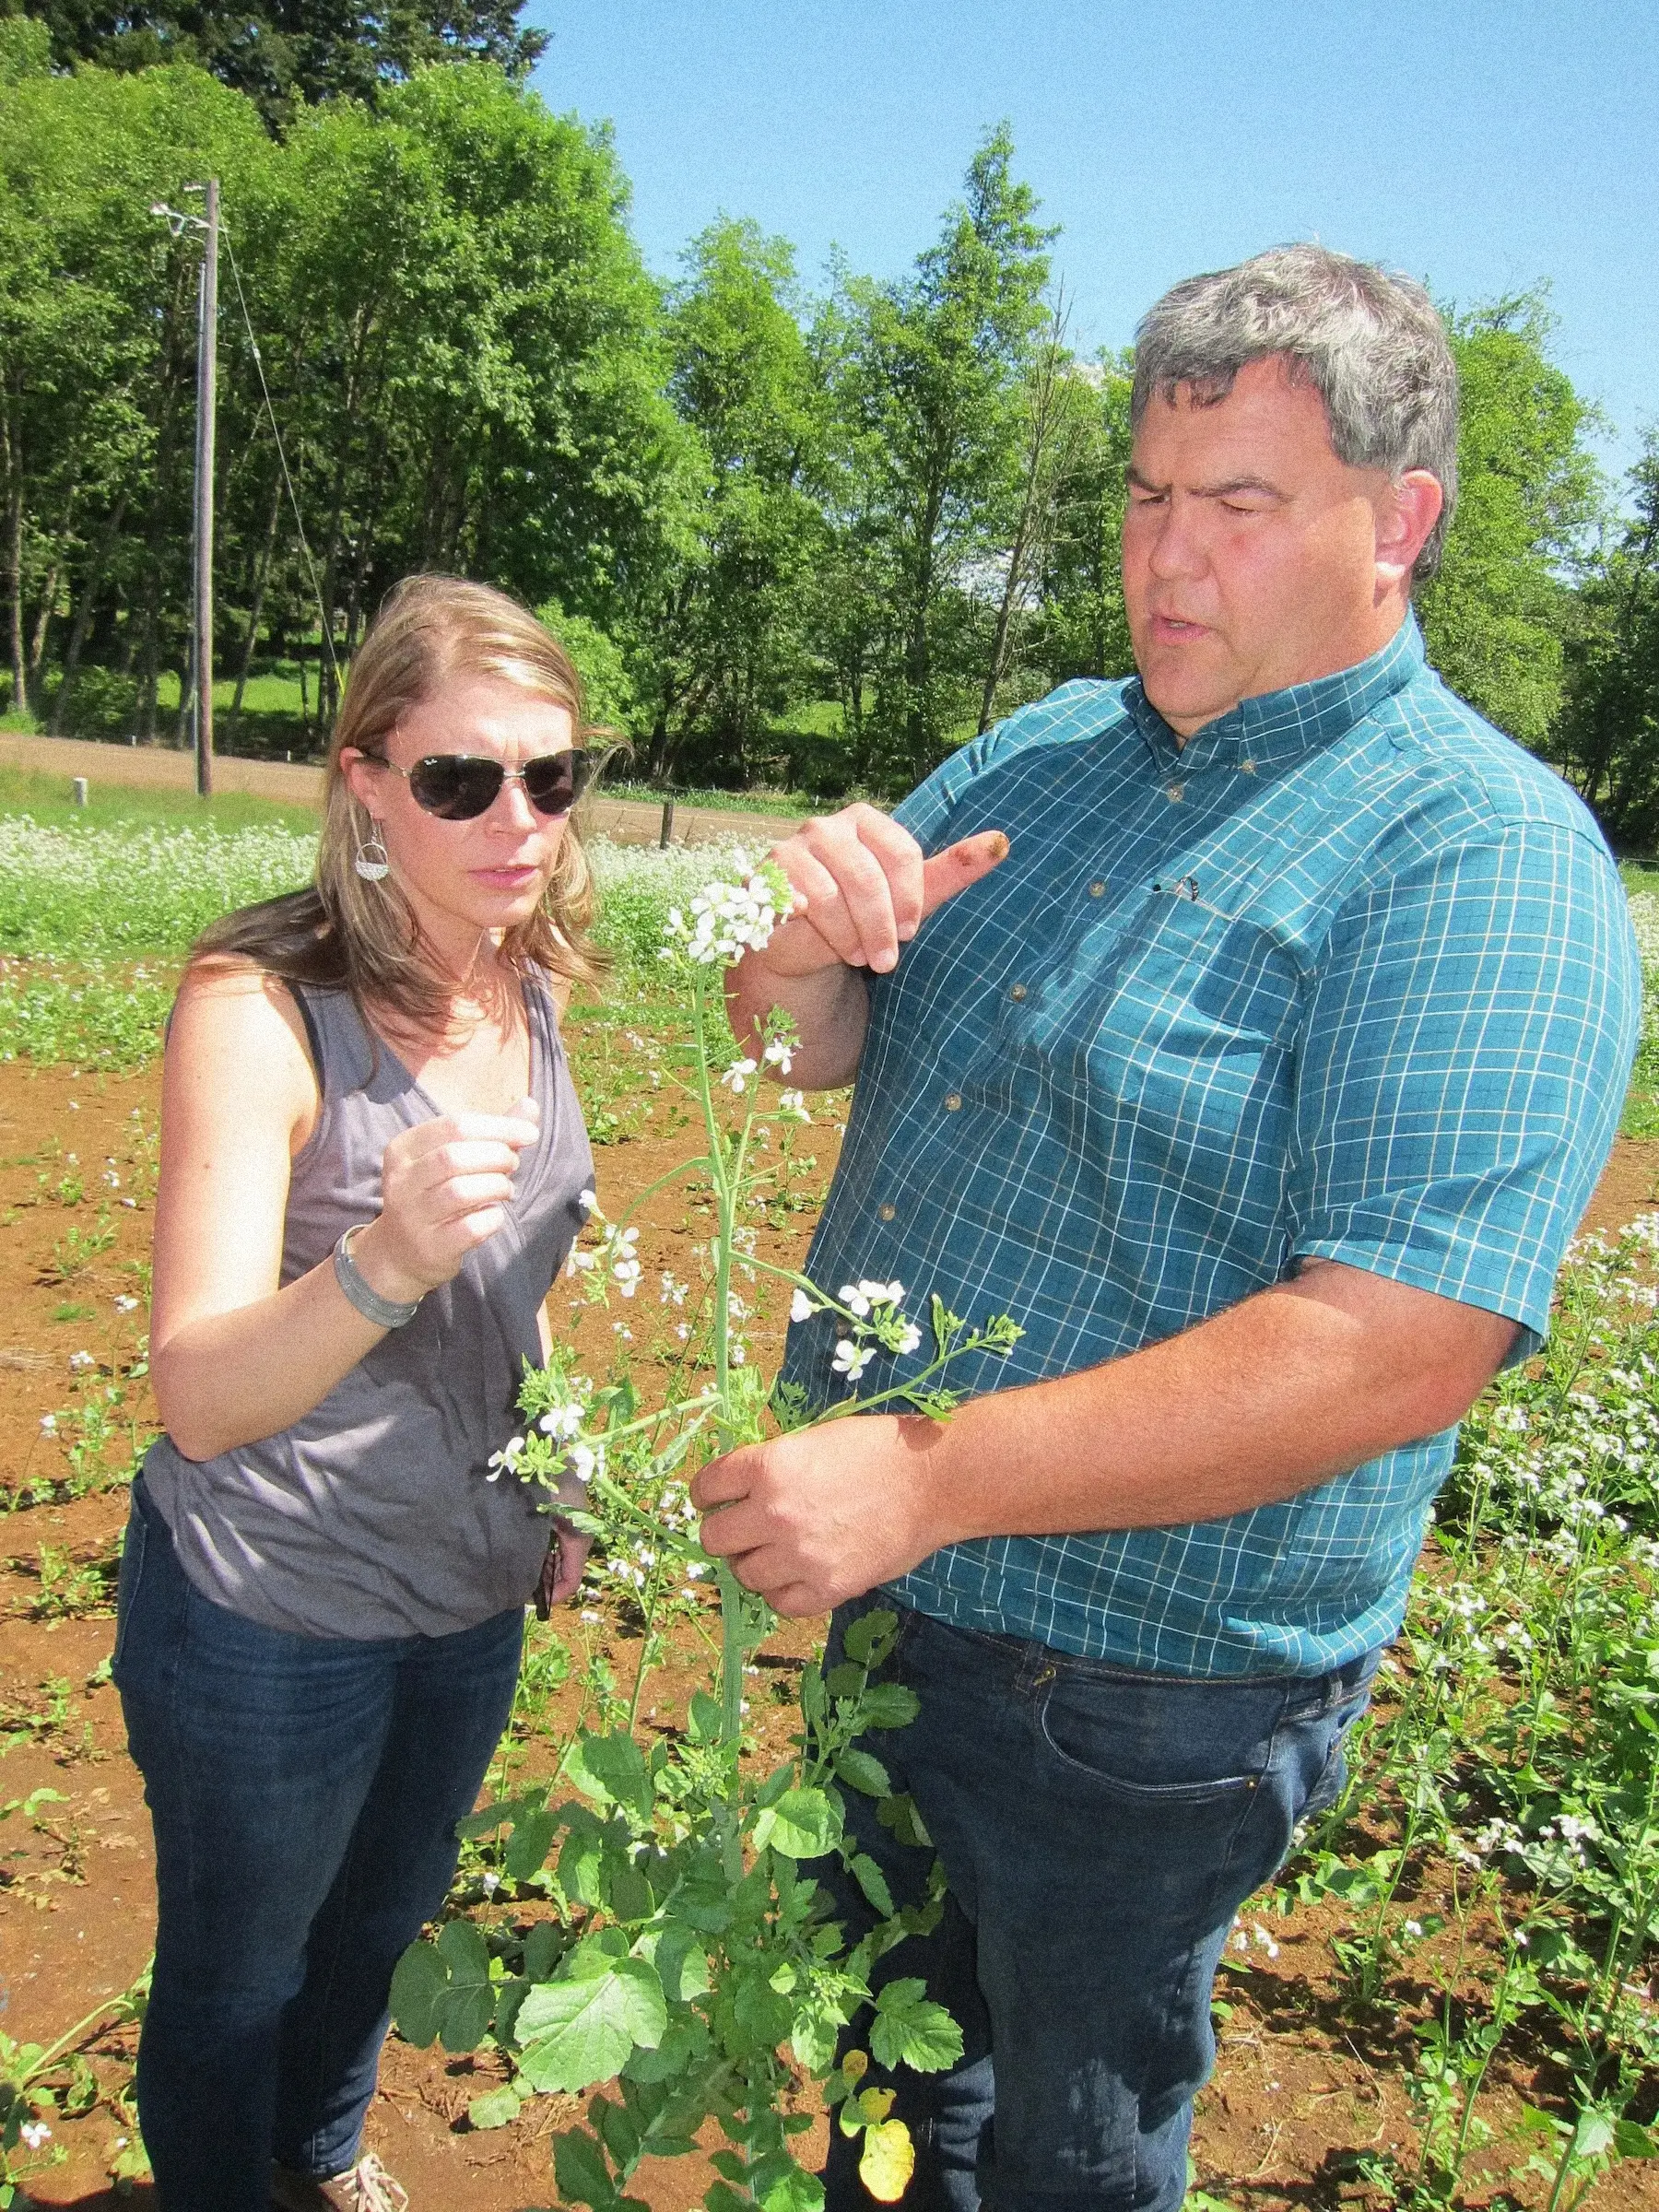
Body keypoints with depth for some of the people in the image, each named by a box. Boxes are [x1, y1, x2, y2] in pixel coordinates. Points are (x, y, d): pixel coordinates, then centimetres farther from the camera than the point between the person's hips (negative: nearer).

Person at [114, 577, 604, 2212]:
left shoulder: (528, 991, -5)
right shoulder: (259, 1008, -24)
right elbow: (199, 1396, -29)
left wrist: (553, 1487, 15)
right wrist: (381, 1261, -46)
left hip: (468, 1589, 7)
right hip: (270, 1613, -6)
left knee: (383, 1920, 29)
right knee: (237, 1975, 19)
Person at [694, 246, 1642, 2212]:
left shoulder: (1484, 859, -20)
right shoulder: (1043, 751, 3)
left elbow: (1400, 1349, -30)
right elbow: (808, 1058, 5)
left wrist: (928, 1477, -31)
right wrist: (804, 941, -19)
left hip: (1139, 1683, -6)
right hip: (891, 1601, 7)